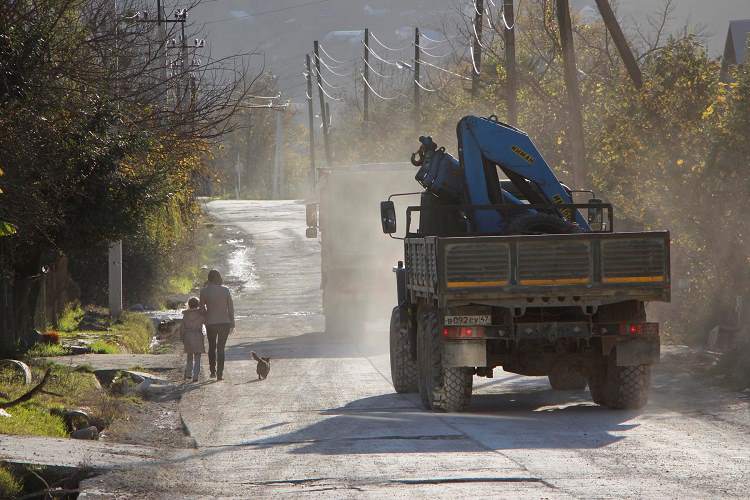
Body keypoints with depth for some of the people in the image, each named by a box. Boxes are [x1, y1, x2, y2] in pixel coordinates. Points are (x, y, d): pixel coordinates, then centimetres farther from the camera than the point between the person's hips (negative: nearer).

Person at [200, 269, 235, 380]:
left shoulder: (204, 291, -7)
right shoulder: (226, 290, -5)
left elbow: (202, 307, 1)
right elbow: (231, 308, -1)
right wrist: (232, 323, 7)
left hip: (210, 322, 0)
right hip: (225, 322, 0)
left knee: (212, 347, 19)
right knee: (221, 348, 6)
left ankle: (213, 371, 22)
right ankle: (220, 374, 0)